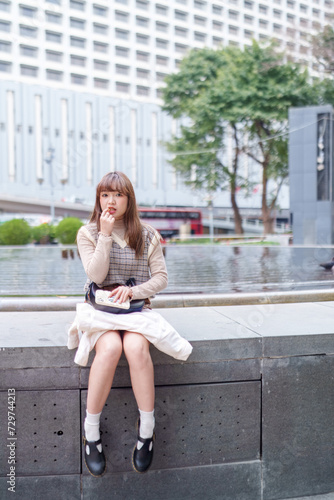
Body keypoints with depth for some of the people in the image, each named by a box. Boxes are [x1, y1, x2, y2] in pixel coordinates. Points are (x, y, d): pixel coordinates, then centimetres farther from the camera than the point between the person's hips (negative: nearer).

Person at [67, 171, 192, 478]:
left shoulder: (147, 236, 7)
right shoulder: (88, 234, 5)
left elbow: (161, 278, 5)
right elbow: (96, 275, -9)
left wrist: (133, 291, -12)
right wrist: (107, 234, -13)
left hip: (136, 307, 1)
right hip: (100, 308, 0)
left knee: (136, 346, -34)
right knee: (110, 347, -34)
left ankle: (147, 430, -21)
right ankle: (91, 431, -19)